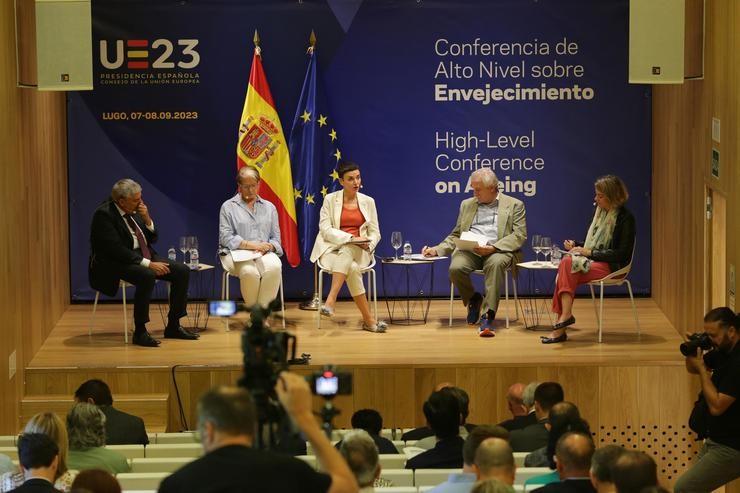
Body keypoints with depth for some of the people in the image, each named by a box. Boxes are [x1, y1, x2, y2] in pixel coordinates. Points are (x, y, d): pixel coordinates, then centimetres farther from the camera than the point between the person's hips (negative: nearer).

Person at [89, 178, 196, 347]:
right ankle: (139, 332, -26)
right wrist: (148, 264, -26)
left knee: (182, 271, -8)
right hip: (115, 264, -8)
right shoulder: (104, 214, -16)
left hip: (144, 258, 8)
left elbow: (151, 239, 14)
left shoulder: (135, 210, 8)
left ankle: (173, 327, -1)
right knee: (147, 276, -37)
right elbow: (116, 250, -23)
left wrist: (147, 220, -6)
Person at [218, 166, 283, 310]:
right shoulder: (228, 207, 11)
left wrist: (269, 246, -8)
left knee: (274, 267, -35)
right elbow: (225, 238, -1)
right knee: (250, 271, -38)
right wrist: (251, 245, -12)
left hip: (264, 254, 3)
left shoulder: (269, 207, 22)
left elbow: (276, 238, 17)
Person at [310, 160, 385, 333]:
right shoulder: (330, 199, 3)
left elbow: (375, 233, 10)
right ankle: (369, 320, -34)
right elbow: (325, 230, -7)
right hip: (332, 249, -2)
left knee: (346, 251, -36)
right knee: (352, 269, -34)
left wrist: (368, 245, -14)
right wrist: (351, 238, -20)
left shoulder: (368, 201, 11)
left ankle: (331, 300, -41)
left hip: (358, 252, 2)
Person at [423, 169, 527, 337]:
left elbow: (519, 236, -2)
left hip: (498, 250, -3)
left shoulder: (514, 205, 10)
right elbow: (455, 235, 24)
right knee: (456, 268, -30)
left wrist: (493, 247, -17)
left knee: (496, 263, -39)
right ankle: (473, 300, 1)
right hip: (469, 250, 3)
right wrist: (437, 249, 7)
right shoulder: (467, 205, 23)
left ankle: (488, 316, -40)